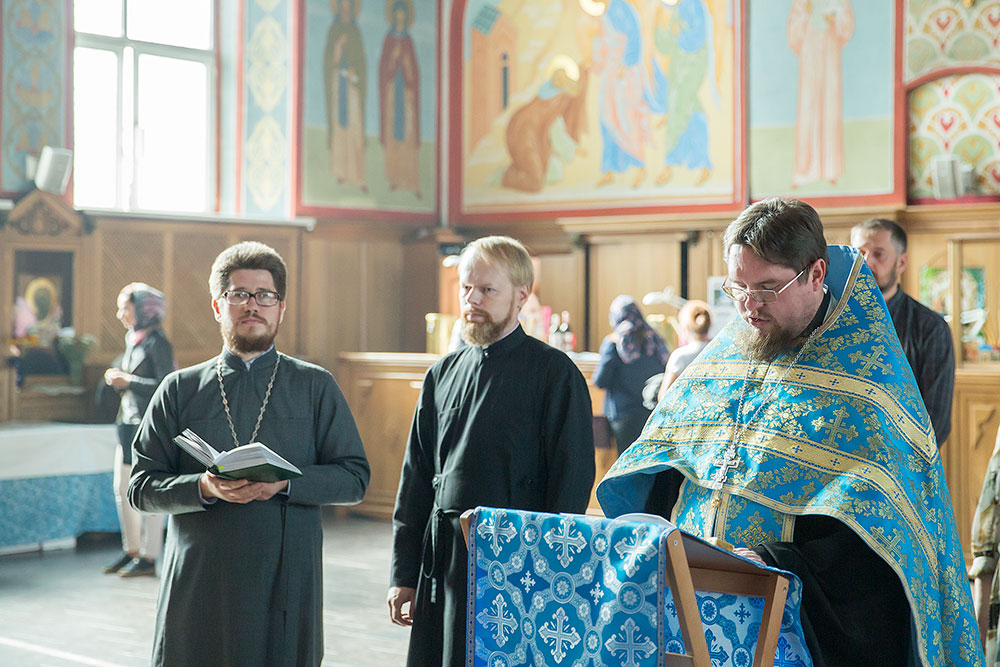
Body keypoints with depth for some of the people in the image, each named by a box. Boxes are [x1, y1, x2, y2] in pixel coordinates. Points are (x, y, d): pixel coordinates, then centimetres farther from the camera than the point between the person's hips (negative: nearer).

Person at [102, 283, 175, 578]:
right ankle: (131, 550, 22)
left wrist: (128, 381, -17)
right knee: (123, 489, 11)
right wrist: (118, 378, 3)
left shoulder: (157, 342, -13)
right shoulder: (132, 339, 14)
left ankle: (149, 556, 3)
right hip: (129, 420, 9)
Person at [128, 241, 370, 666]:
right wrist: (205, 488, -13)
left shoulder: (316, 387, 9)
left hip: (287, 584, 0)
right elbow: (141, 487, 5)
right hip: (198, 583, 0)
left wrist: (284, 482, -13)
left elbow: (354, 478, 3)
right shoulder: (180, 389, 9)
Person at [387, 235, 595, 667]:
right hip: (441, 561, 5)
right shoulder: (443, 374, 12)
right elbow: (416, 481, 14)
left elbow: (572, 480, -6)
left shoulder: (554, 373, -4)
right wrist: (403, 574, 10)